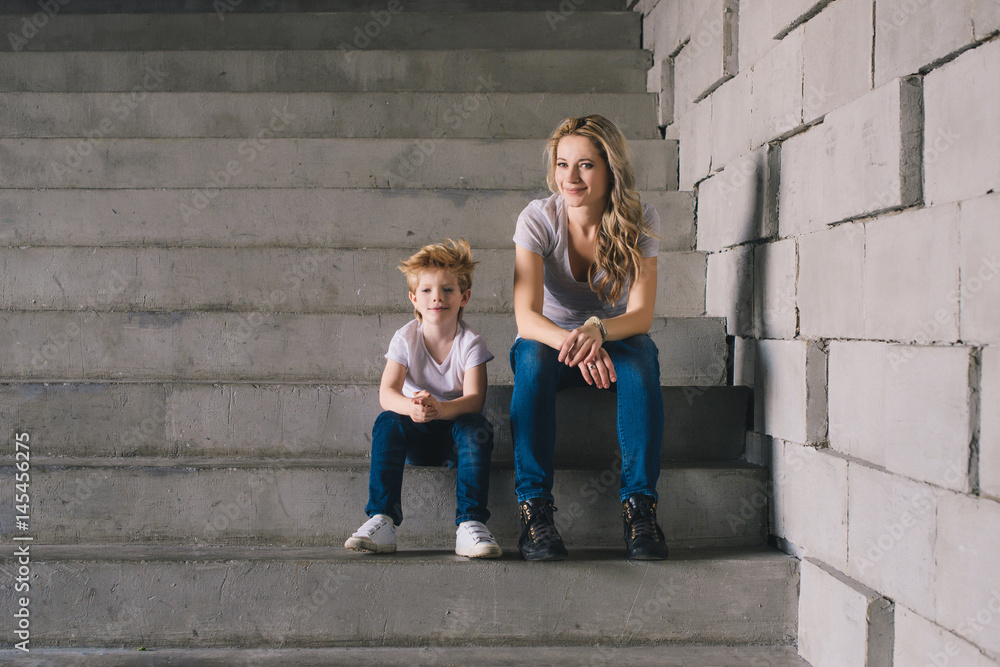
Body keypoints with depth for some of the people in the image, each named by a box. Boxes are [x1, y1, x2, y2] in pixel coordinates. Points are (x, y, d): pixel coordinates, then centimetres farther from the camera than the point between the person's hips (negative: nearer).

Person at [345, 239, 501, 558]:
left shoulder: (470, 342, -10)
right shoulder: (406, 339, -6)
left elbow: (474, 398, -22)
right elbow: (386, 393, -17)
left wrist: (440, 409, -44)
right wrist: (411, 407, -42)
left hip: (456, 427, -1)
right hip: (418, 438, 1)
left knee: (475, 425, -32)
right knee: (387, 422, -28)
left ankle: (470, 524, -36)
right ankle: (381, 521, -31)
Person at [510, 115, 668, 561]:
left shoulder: (640, 222, -12)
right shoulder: (538, 219, -16)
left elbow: (641, 315, -20)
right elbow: (526, 317, -25)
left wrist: (597, 330, -43)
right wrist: (571, 342, -46)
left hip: (616, 342, 1)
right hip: (551, 341, 0)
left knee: (640, 356, -34)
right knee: (533, 357, -36)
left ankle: (640, 507, -32)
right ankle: (534, 508, -34)